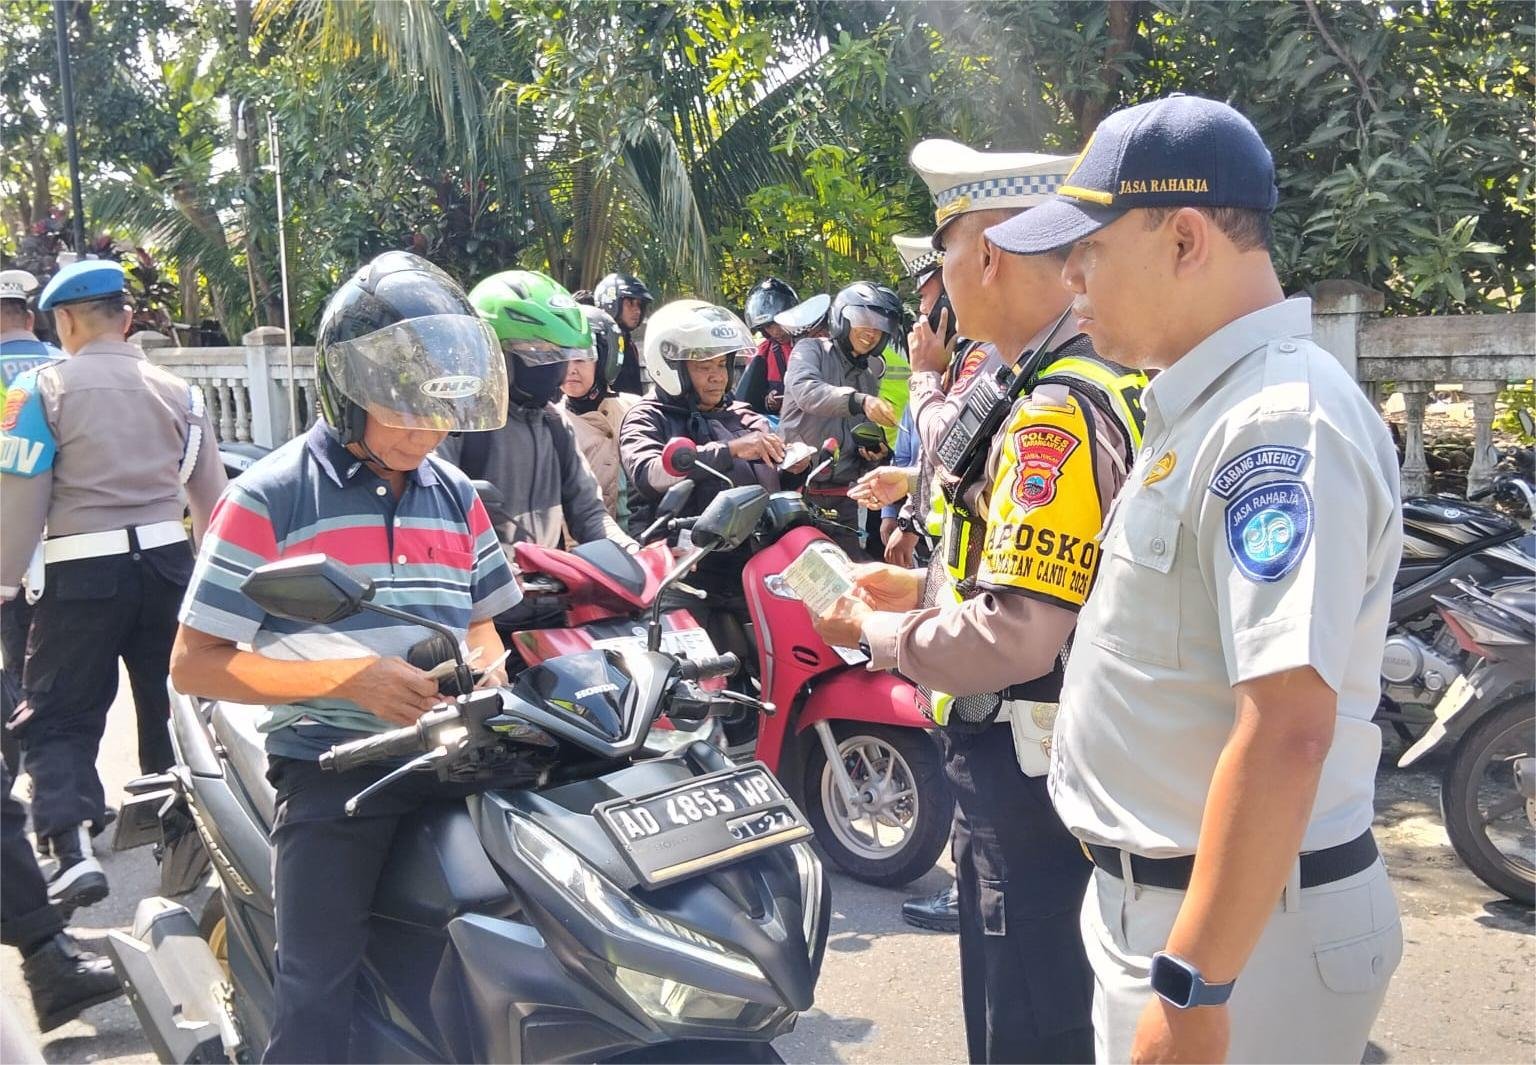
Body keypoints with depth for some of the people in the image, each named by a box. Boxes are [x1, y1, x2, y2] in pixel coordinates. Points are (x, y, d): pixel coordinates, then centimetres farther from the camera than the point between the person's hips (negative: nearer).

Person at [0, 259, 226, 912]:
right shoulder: (178, 392, 8)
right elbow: (211, 497, 13)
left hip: (83, 571, -4)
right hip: (168, 561, 4)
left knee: (60, 716, 3)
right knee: (172, 706, 17)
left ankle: (73, 850, -13)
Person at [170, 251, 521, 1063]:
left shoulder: (457, 497, 12)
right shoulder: (268, 499, -5)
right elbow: (194, 664, -5)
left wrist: (488, 669, -1)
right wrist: (348, 677, -17)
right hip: (331, 769, -4)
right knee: (318, 998, -8)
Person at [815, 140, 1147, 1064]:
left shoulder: (1056, 410, -23)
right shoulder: (1112, 375, 8)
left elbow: (1013, 638, -28)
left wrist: (877, 633, -12)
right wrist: (930, 586, 13)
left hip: (1029, 772, -10)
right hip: (1082, 754, 10)